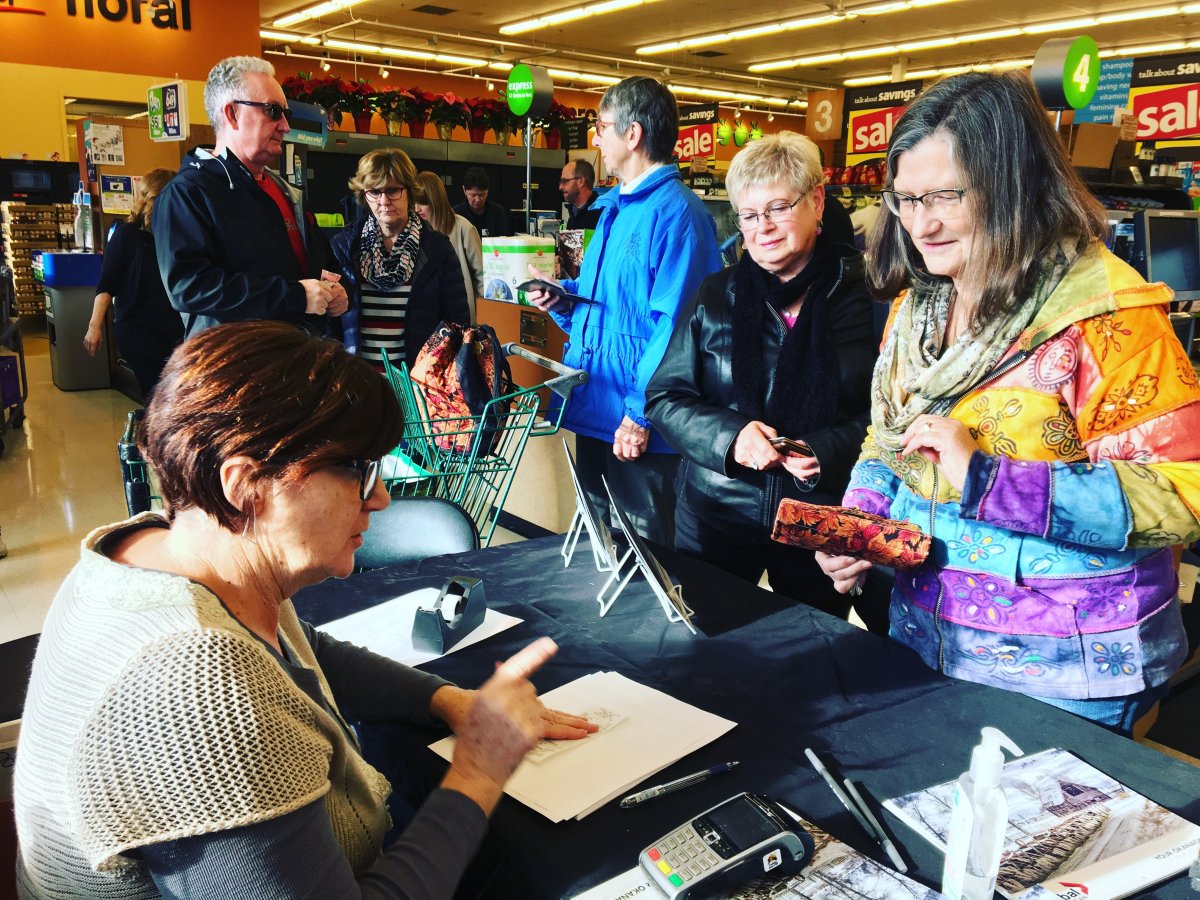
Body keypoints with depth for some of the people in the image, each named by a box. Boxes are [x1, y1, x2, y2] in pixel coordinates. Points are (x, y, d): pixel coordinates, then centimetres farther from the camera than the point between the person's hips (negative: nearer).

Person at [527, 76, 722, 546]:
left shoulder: (676, 211, -15)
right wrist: (560, 298, 4)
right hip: (593, 410, 9)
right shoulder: (613, 207, 15)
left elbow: (674, 325, -22)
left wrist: (641, 416, -24)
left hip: (637, 426, -9)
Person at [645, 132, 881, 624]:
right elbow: (664, 398, 1)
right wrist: (729, 435, -16)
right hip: (717, 514, 2)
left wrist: (829, 450, -21)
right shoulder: (714, 297, 2)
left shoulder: (865, 297, -4)